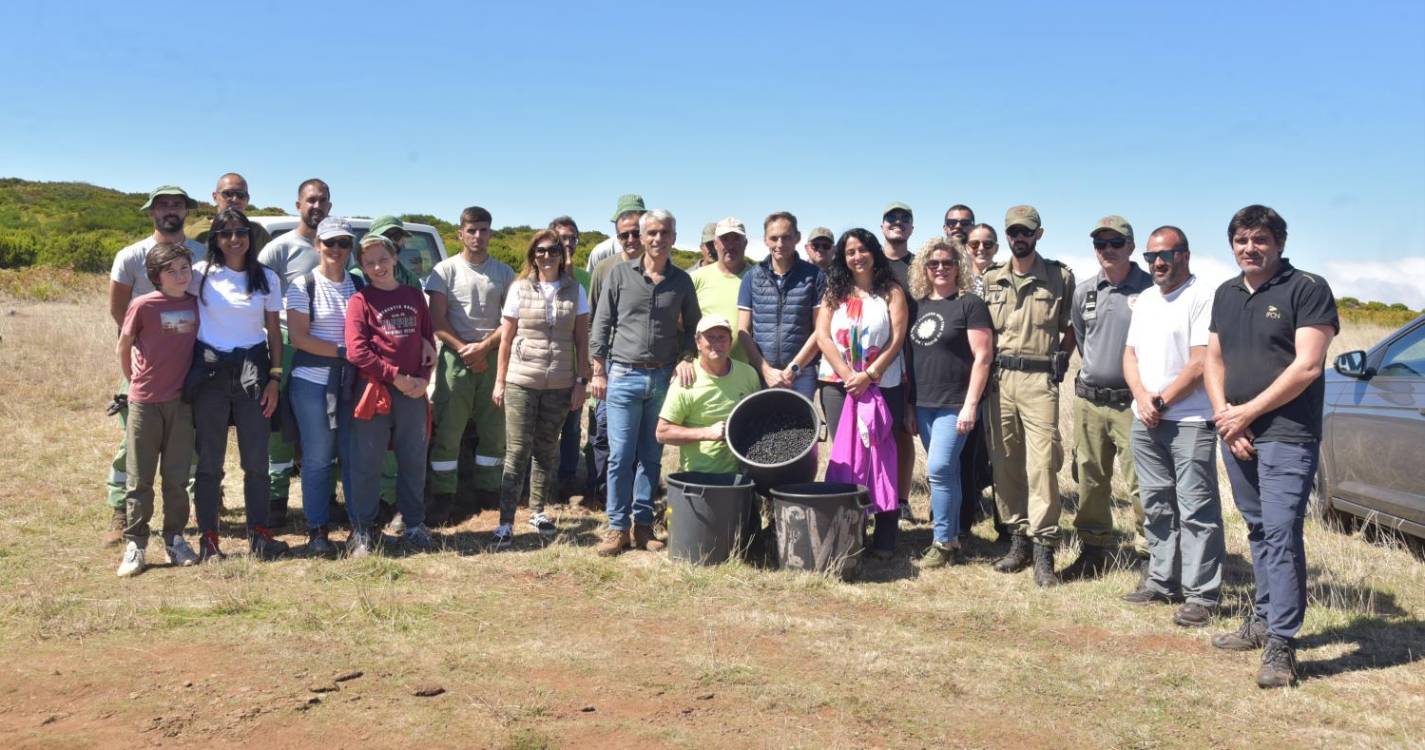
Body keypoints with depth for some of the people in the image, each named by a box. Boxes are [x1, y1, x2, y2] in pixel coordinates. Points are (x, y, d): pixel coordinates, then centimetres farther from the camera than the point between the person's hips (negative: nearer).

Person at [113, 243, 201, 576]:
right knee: (140, 479, 4)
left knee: (177, 477, 9)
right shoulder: (143, 305, -8)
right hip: (144, 401, -3)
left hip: (181, 401, 3)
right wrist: (133, 381, 9)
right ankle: (135, 544, 10)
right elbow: (124, 347, 3)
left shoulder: (196, 305, 1)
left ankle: (175, 539, 20)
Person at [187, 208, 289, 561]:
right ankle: (208, 538, 8)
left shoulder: (267, 278, 7)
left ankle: (259, 534, 9)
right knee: (209, 460, 3)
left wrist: (274, 378, 0)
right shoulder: (201, 274, 1)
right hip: (210, 371, -1)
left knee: (256, 459, 2)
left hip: (253, 371, 1)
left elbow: (274, 332, 8)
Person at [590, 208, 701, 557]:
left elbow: (692, 326, 14)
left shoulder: (682, 281, 6)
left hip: (664, 378, 2)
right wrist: (598, 372, -1)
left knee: (651, 456, 7)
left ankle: (643, 525, 16)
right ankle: (617, 527, 7)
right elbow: (602, 325, 2)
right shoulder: (620, 273, 1)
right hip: (624, 375, -2)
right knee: (620, 455, -2)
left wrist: (686, 358, -4)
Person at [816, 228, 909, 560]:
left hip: (883, 384, -2)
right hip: (838, 383, 2)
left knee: (881, 457, -2)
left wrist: (868, 376, -12)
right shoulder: (834, 293, 9)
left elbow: (896, 339, -3)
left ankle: (885, 540, 1)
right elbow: (823, 337, 0)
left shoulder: (892, 292, 4)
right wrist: (848, 376, -11)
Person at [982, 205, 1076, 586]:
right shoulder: (991, 279, 11)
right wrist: (988, 366, 4)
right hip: (999, 379, 3)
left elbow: (1071, 329, 8)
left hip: (1040, 380, -3)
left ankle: (1043, 551, -6)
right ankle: (1017, 538, 17)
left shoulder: (1060, 277, 4)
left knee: (1042, 463, -9)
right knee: (1005, 463, 6)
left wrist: (1058, 363, -2)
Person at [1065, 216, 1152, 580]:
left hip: (1131, 402, -5)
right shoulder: (1083, 291, 8)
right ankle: (1096, 551, 24)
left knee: (1140, 483, -7)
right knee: (1091, 480, 12)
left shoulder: (1150, 290, -8)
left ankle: (1151, 553, 3)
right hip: (1088, 400, 5)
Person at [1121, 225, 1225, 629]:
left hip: (1190, 421, -8)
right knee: (1157, 506, 15)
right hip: (1145, 420, 8)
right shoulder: (1145, 300, 16)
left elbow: (1201, 362, -15)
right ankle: (1161, 580, 25)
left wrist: (1162, 401, -11)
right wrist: (1142, 397, -3)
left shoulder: (1202, 298, -9)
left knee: (1197, 511, -5)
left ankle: (1201, 595, -2)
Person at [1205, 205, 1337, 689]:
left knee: (1281, 533, -11)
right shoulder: (1226, 295, 15)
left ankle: (1281, 643, -10)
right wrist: (1224, 415, -1)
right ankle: (1263, 619, 25)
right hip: (1236, 434, 7)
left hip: (1287, 435, -7)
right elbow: (1214, 361, 16)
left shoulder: (1307, 290, -6)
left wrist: (1247, 412, -12)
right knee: (1258, 531, 15)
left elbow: (1307, 366, -13)